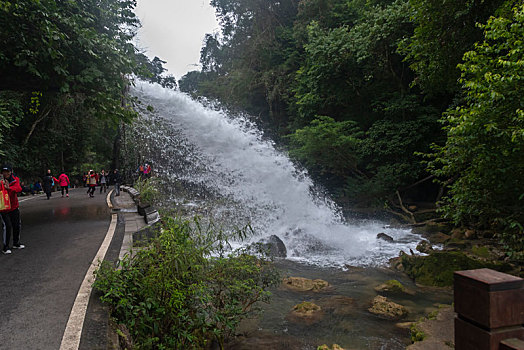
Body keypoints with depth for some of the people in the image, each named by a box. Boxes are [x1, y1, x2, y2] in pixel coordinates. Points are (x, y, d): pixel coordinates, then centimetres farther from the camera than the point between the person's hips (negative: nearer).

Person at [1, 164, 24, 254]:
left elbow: (19, 189, -21)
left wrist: (9, 188, -38)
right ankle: (5, 247, 4)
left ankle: (16, 243, 33)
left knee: (16, 225, 13)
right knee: (7, 226, -10)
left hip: (14, 207, 4)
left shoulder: (15, 180, -3)